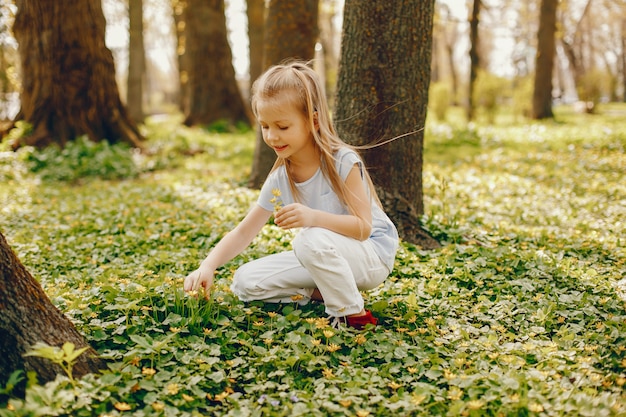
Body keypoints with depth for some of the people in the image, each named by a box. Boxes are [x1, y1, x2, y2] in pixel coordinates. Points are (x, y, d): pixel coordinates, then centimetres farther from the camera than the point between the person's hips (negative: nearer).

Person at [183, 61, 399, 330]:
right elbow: (244, 231, -4)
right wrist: (208, 266, -20)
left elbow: (363, 227, -25)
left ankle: (353, 314, -18)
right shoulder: (279, 179, -5)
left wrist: (313, 217, -42)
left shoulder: (343, 162, -21)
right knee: (245, 282, -6)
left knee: (311, 240, -39)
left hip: (372, 255, -6)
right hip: (324, 257, 6)